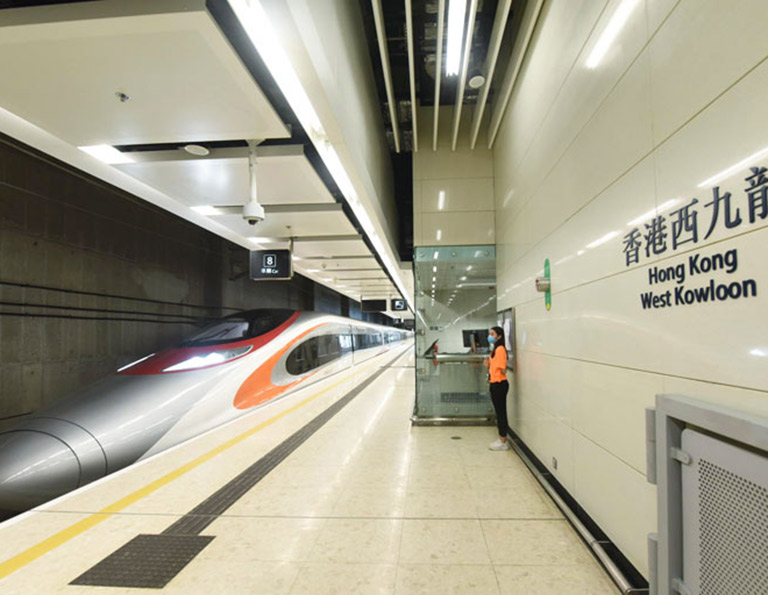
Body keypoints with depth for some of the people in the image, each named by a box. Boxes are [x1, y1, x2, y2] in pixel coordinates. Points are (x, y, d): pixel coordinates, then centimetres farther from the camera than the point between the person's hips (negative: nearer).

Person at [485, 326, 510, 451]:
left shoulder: (500, 349, -16)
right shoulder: (494, 349, 14)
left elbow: (503, 370, -19)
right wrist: (489, 363, 5)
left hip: (500, 384, -10)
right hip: (494, 384, 10)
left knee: (501, 412, -1)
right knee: (499, 412, 15)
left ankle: (503, 443, 8)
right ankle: (502, 440, 24)